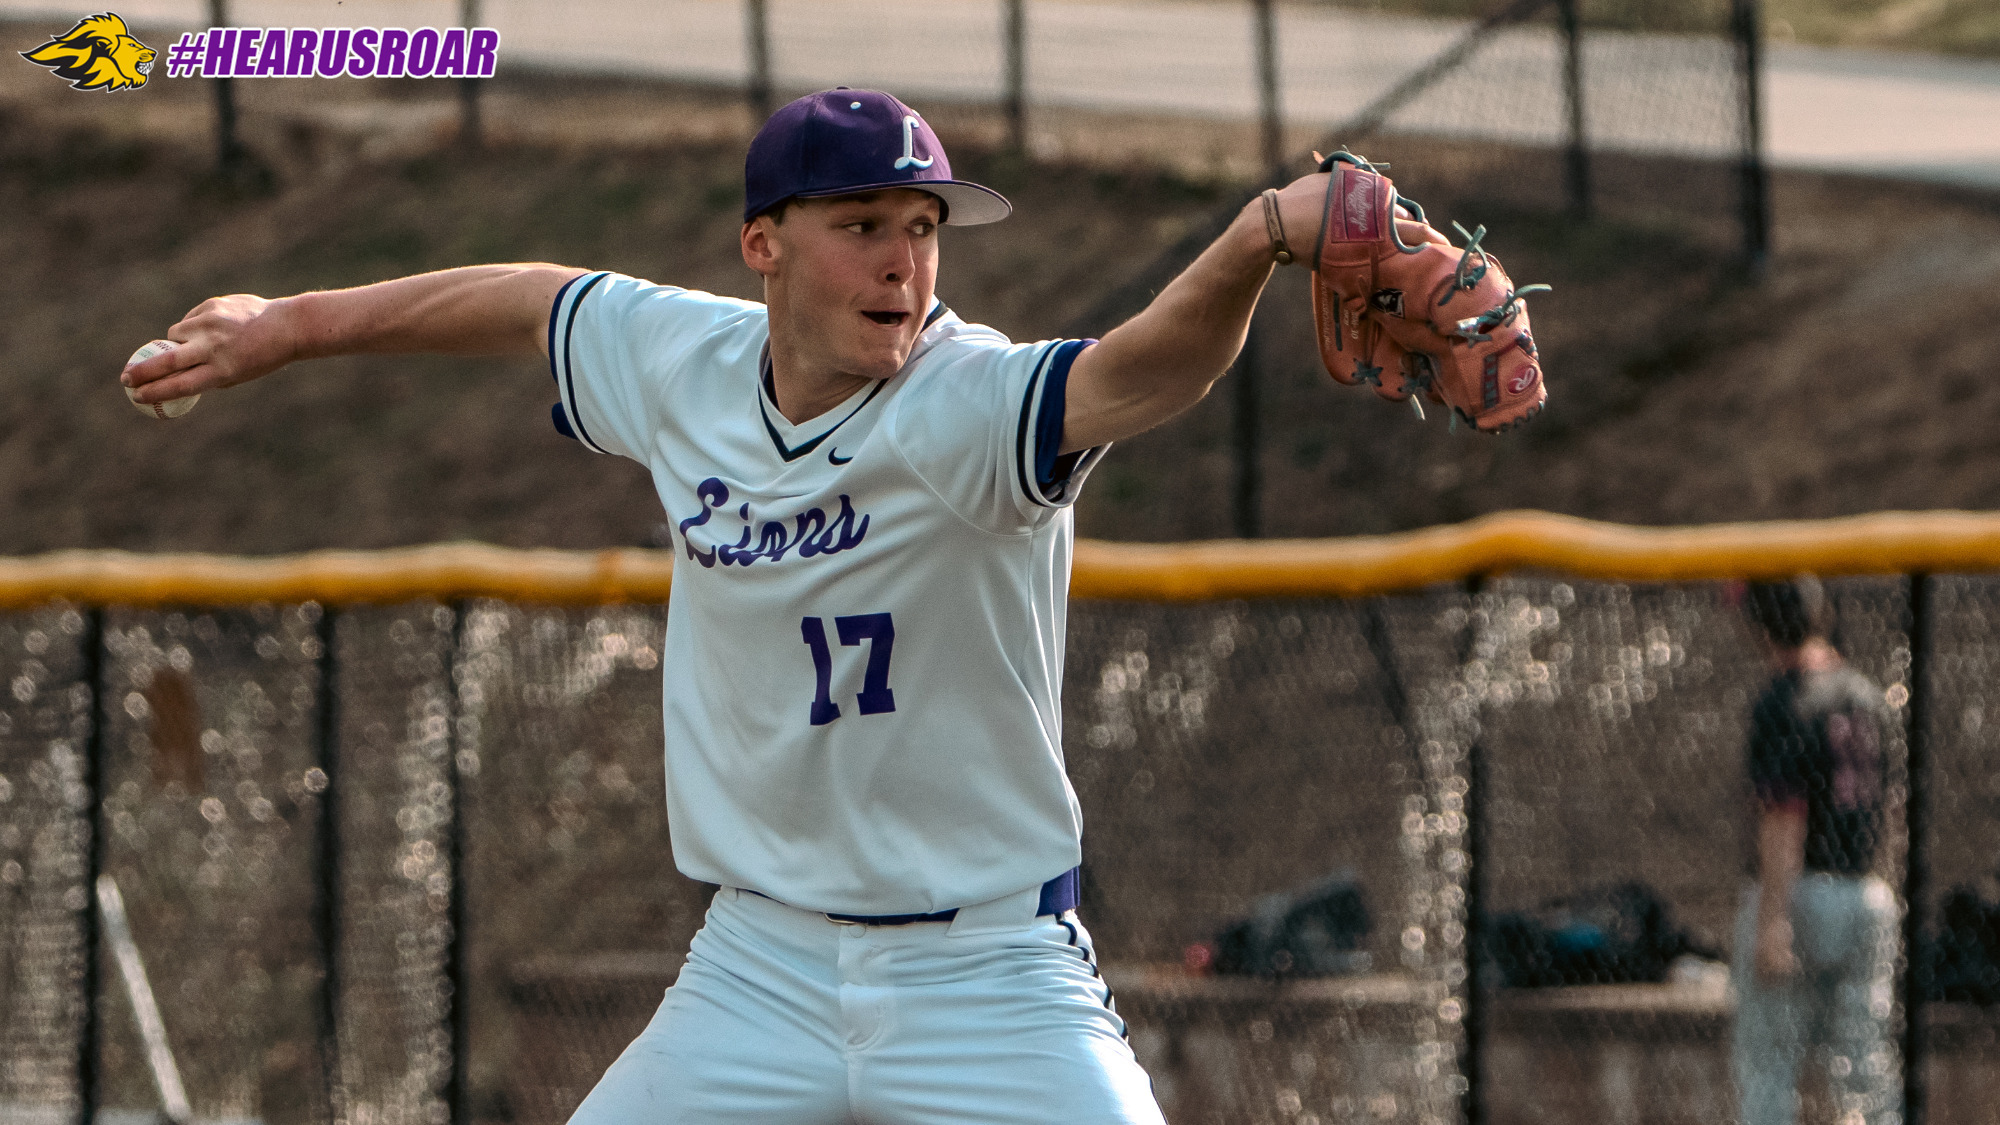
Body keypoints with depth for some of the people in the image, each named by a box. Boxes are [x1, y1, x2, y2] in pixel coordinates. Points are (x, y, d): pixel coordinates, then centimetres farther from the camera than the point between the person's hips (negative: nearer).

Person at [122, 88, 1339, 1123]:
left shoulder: (972, 406, -20)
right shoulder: (681, 364, -2)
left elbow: (1148, 372, -40)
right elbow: (534, 300, 19)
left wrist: (1262, 240, -60)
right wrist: (289, 327, 31)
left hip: (989, 980, -5)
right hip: (761, 966, 5)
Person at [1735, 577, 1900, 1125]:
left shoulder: (1780, 704, -14)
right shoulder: (1863, 692, 7)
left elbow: (1784, 819, -20)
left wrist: (1773, 922, -23)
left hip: (1796, 894, -6)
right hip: (1867, 897, 6)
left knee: (1767, 1065, 2)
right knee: (1867, 1064, 7)